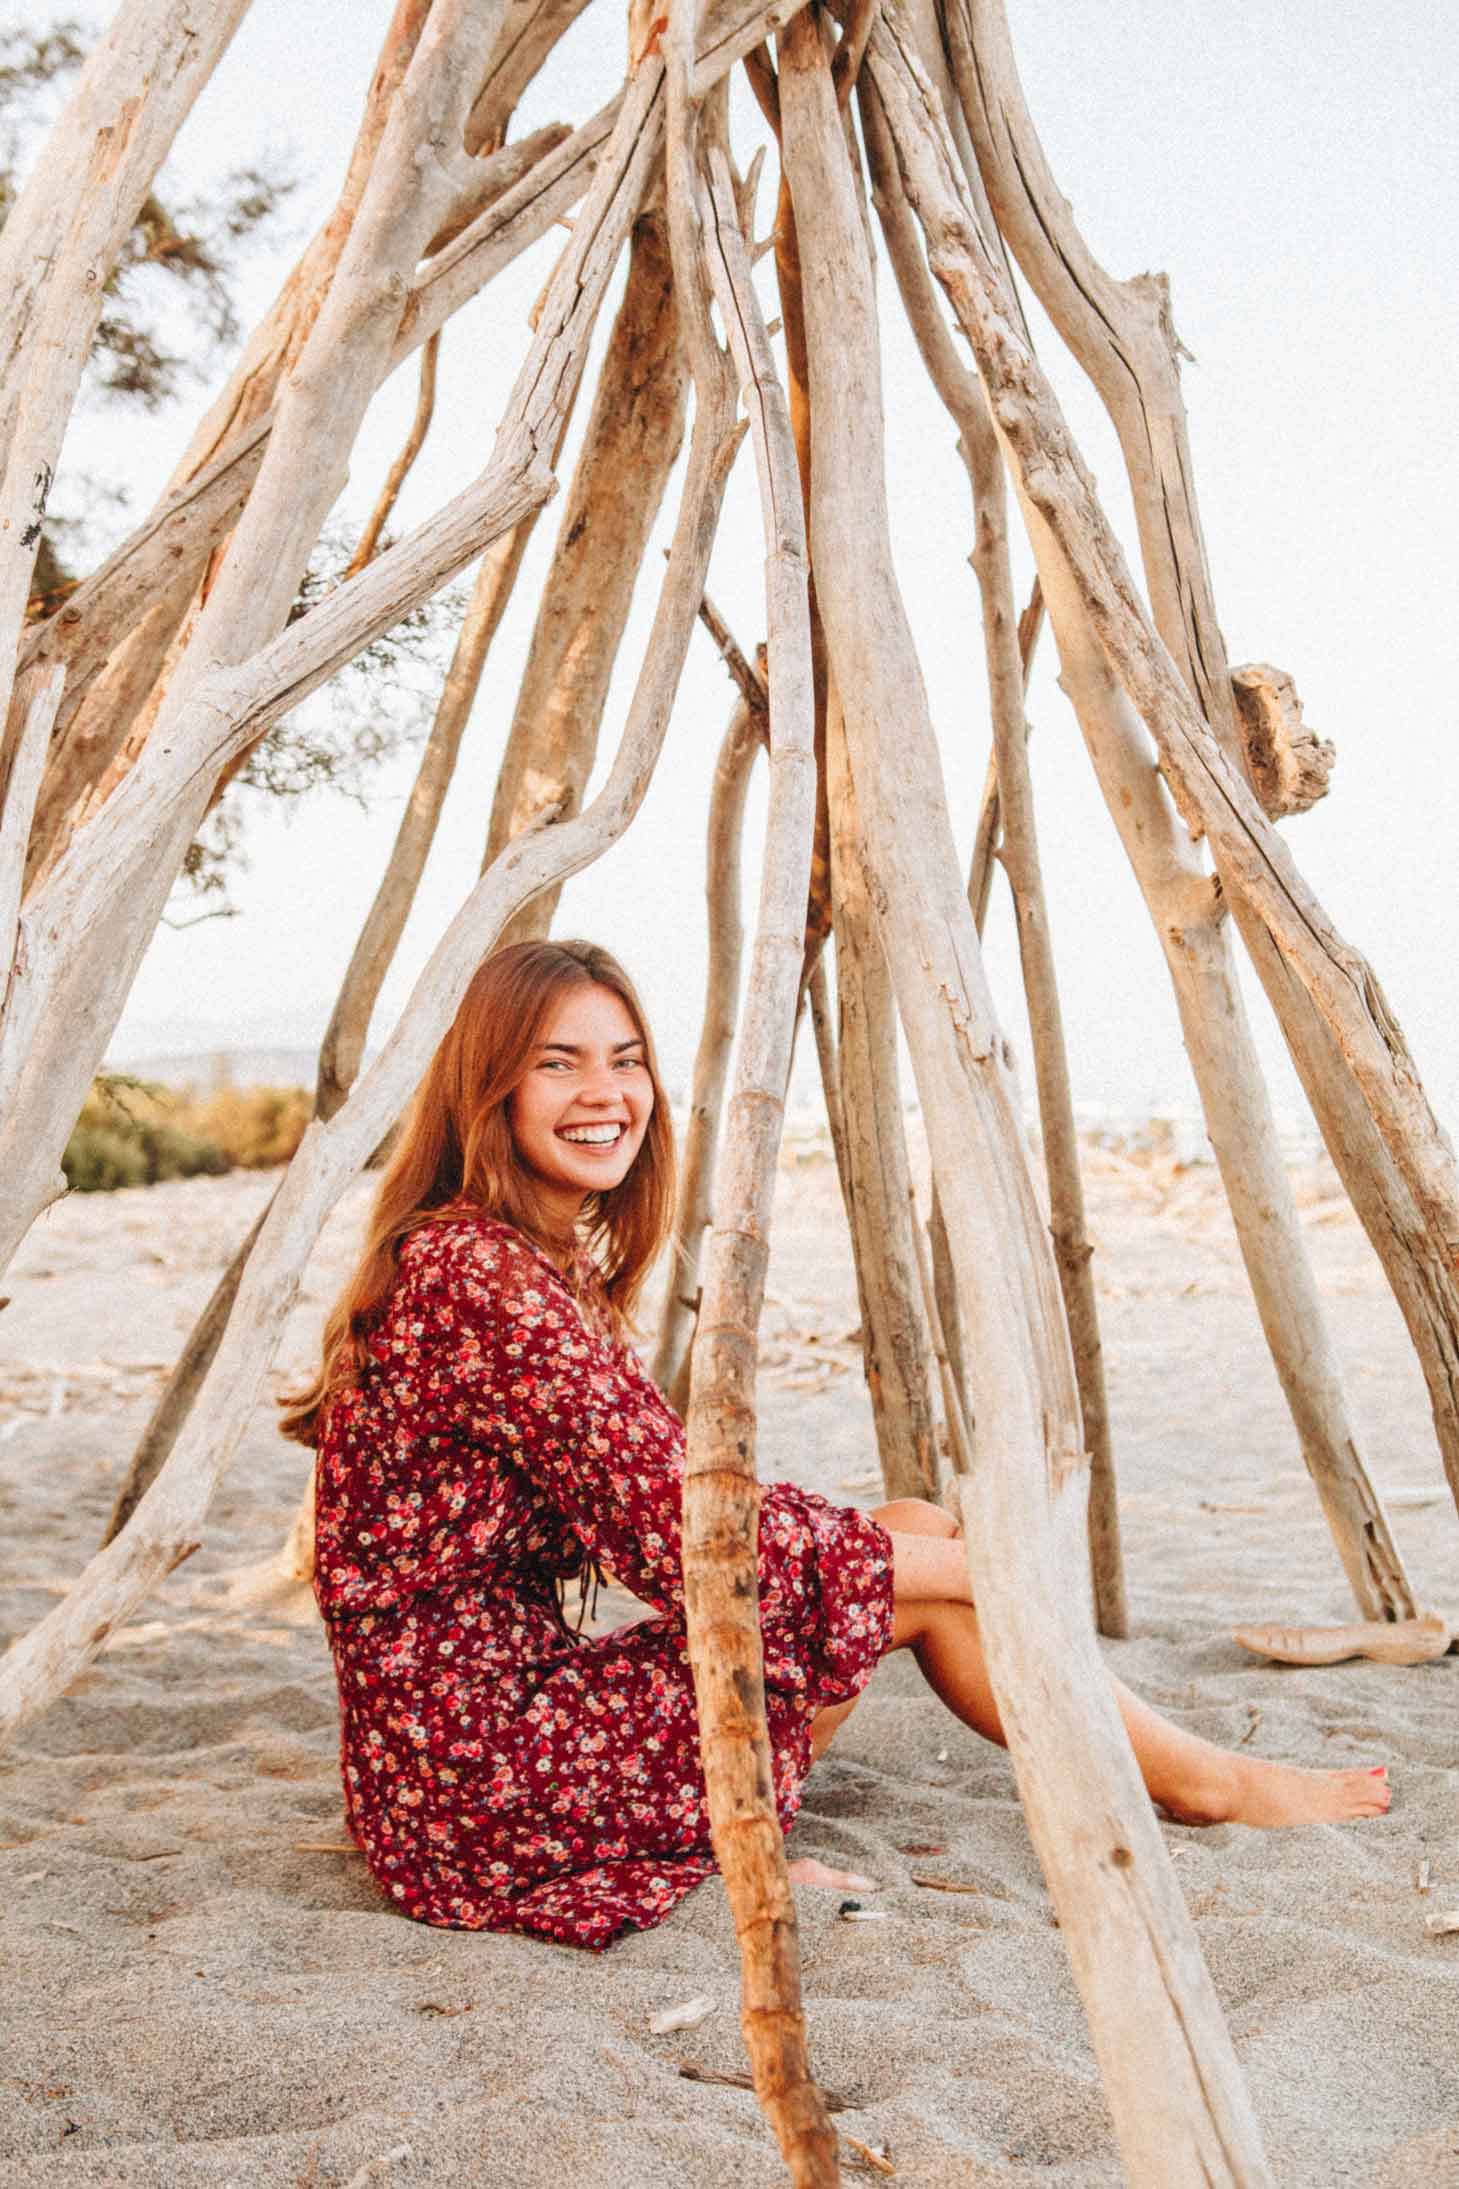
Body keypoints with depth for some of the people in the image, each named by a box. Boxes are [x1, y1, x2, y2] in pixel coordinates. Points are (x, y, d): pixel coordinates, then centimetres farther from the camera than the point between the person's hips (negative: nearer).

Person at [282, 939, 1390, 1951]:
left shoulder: (552, 1267, 11)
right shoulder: (479, 1275, -20)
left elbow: (662, 1502, 14)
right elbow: (685, 1538, -21)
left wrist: (926, 1539, 5)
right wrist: (962, 1561, -9)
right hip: (479, 1798, -9)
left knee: (915, 1535, 2)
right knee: (919, 1577, -5)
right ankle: (1205, 1782, 15)